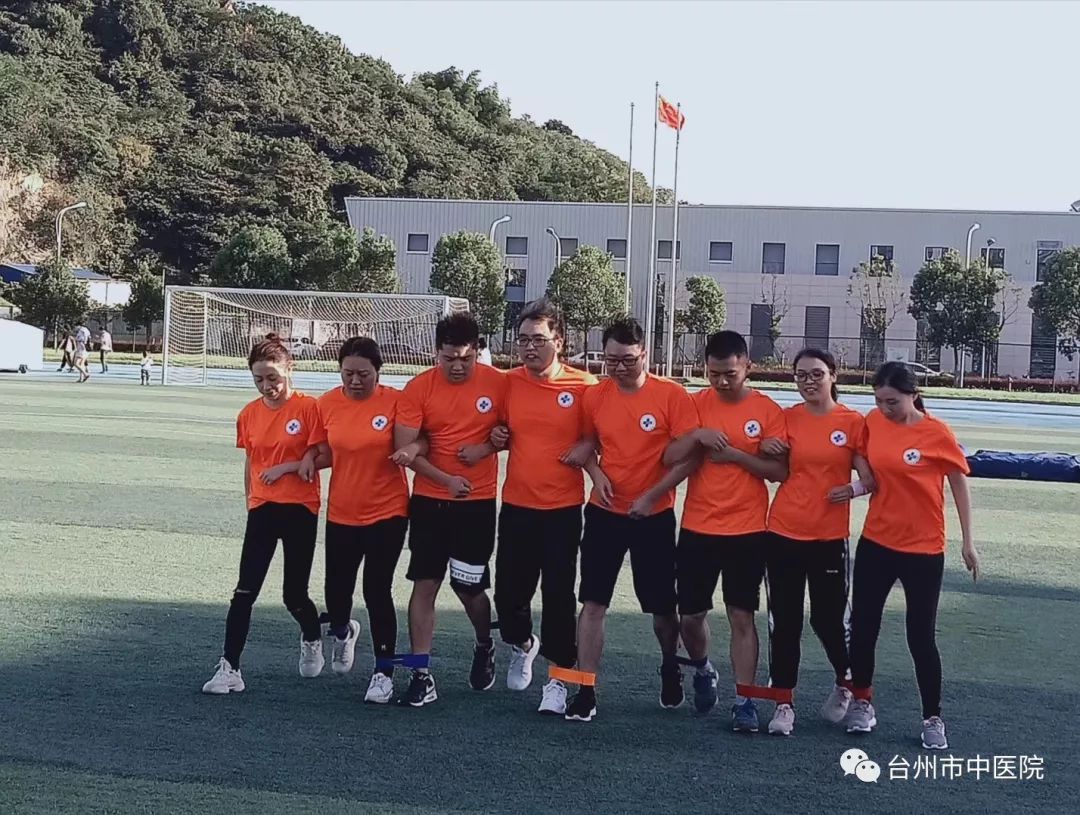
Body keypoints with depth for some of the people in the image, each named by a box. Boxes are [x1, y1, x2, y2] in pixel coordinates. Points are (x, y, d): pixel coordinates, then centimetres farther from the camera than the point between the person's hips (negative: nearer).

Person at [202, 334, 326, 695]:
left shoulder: (309, 407, -9)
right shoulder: (249, 414, 5)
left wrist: (286, 467, -19)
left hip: (299, 509, -3)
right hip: (262, 509, 3)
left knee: (294, 594, 7)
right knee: (244, 592, -5)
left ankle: (313, 639, 38)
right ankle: (229, 669, -2)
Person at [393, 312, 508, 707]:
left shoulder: (497, 383, -6)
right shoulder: (418, 388, -8)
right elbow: (405, 448, -9)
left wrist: (486, 447, -12)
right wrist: (446, 479, -18)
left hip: (478, 503, 0)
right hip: (430, 501, 0)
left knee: (469, 586, 5)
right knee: (424, 584, -1)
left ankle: (484, 647, 36)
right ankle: (421, 673, 5)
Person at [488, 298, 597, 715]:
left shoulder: (583, 386, -8)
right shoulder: (509, 382, 2)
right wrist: (497, 437, -3)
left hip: (562, 509, -3)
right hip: (516, 506, 3)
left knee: (558, 595, 1)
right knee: (508, 592, 9)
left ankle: (559, 678, 14)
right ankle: (523, 644, 40)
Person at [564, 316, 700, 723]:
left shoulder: (672, 395, -11)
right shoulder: (594, 396, -1)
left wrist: (651, 496, -17)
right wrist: (595, 472, -7)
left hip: (654, 516, -2)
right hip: (604, 513, 2)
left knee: (661, 605, 11)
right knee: (593, 602, -2)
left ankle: (670, 666, 39)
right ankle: (585, 690, 3)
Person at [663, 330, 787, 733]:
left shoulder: (768, 411, -4)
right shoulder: (695, 404, 2)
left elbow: (780, 470, -7)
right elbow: (669, 458, -3)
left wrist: (735, 454, -17)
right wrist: (697, 435, -19)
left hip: (747, 530, -2)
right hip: (697, 527, 2)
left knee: (742, 616, 1)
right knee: (691, 614, 9)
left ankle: (744, 701, 6)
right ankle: (703, 670, 37)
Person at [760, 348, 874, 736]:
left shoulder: (852, 421, -3)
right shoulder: (787, 418, 3)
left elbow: (871, 478, -2)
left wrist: (854, 489, -19)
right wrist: (767, 450, -10)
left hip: (829, 537, -2)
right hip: (783, 533, 2)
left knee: (828, 619, 3)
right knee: (784, 621, 5)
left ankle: (845, 682, 32)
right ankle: (784, 703, 16)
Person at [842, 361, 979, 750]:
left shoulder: (937, 433, -13)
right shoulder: (873, 423, -3)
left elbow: (959, 483, -4)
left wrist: (968, 541, -2)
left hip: (924, 549, -4)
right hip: (875, 543, 4)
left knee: (921, 636, 1)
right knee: (862, 627, 9)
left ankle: (933, 718, 18)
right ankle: (861, 701, 30)